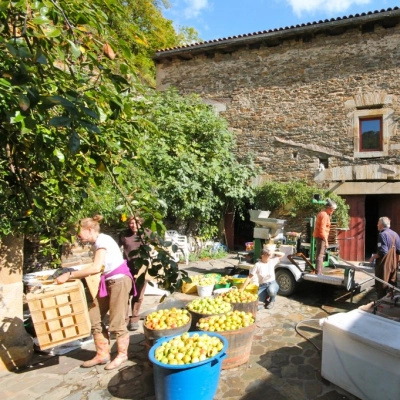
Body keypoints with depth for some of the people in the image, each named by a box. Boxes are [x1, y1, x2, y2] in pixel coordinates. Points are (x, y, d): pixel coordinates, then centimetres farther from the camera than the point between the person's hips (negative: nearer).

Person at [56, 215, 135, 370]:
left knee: (116, 321, 0)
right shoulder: (97, 242, 10)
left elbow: (96, 268, -27)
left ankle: (122, 355, 20)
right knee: (94, 317, 9)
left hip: (119, 280, -9)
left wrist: (69, 275, -22)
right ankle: (102, 354, 22)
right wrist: (72, 275, 9)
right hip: (108, 281, 10)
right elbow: (98, 268, 10)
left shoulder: (102, 240, -18)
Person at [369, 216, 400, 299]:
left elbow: (382, 251, -23)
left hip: (384, 264, -8)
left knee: (382, 285, 2)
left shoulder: (382, 234, -16)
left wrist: (373, 257, -11)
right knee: (393, 284, 16)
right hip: (393, 264, 8)